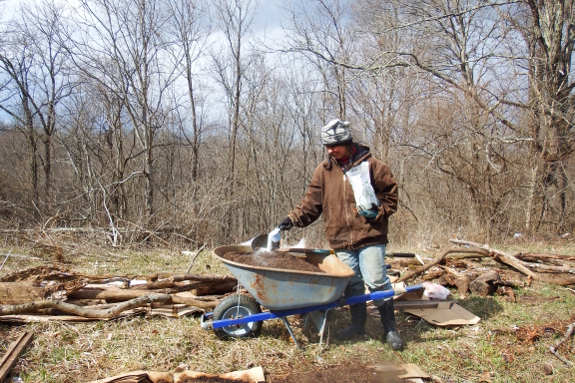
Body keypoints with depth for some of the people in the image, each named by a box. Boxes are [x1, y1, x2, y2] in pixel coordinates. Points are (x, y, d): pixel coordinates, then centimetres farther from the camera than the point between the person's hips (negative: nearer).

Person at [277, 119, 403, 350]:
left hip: (369, 237, -4)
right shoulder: (324, 170, 6)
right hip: (341, 240, 4)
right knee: (352, 284, 13)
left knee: (376, 281, -4)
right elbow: (311, 203, 7)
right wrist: (293, 219, -6)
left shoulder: (371, 165, -4)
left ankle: (390, 329, 12)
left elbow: (391, 194, 2)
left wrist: (377, 212, -14)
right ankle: (358, 324, 31)